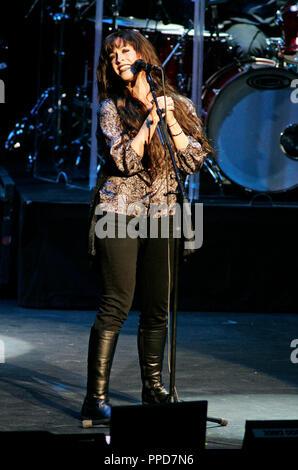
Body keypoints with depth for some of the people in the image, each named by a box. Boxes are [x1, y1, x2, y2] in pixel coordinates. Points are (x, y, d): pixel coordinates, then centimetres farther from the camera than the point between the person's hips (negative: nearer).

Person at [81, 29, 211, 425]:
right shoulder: (111, 107, 2)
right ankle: (96, 399, -10)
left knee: (158, 308, 7)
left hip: (162, 215, 4)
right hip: (120, 213, -3)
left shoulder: (180, 106, 10)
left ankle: (153, 389, 22)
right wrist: (151, 117, -12)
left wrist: (170, 118, -6)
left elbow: (194, 162, 1)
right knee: (116, 304, -11)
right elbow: (125, 160, -12)